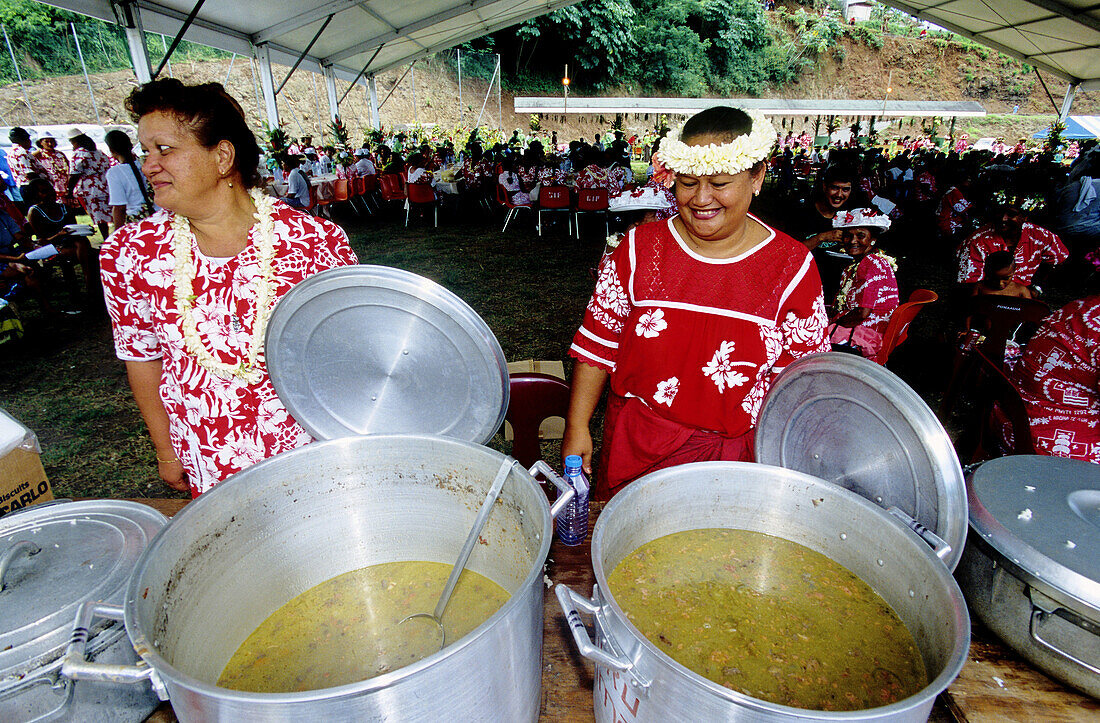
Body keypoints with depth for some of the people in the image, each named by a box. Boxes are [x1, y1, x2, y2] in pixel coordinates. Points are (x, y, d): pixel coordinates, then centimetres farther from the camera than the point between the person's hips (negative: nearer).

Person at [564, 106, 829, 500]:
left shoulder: (791, 265, -7)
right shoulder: (639, 249, -6)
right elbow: (597, 345, -2)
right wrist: (577, 428, -3)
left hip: (736, 453, 0)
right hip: (636, 445, 1)